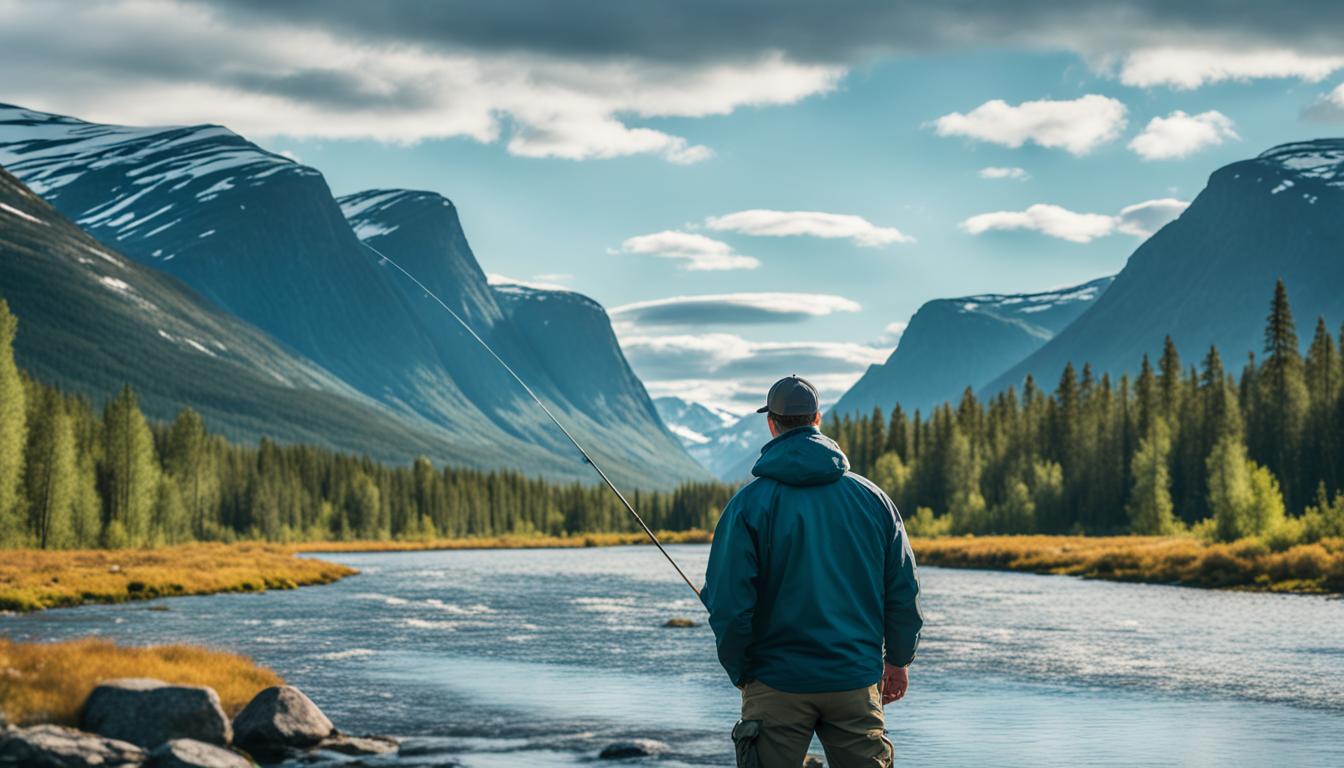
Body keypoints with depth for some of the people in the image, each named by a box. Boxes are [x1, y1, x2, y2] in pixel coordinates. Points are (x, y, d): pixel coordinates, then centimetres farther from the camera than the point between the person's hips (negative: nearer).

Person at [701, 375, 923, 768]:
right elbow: (904, 588, 6)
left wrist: (739, 671, 4)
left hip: (777, 682, -2)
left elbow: (728, 603, -10)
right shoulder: (871, 497, 2)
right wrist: (898, 660, 17)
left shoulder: (750, 504, -8)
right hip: (857, 680, 3)